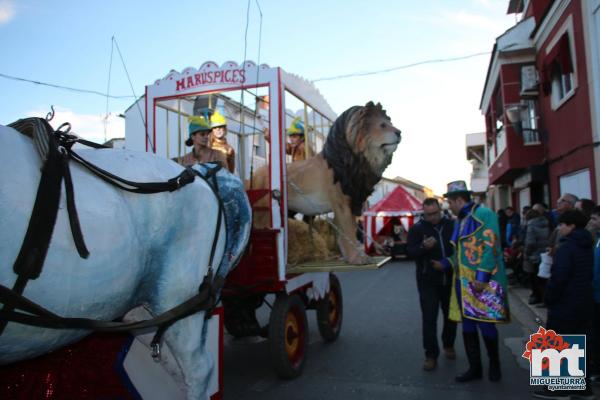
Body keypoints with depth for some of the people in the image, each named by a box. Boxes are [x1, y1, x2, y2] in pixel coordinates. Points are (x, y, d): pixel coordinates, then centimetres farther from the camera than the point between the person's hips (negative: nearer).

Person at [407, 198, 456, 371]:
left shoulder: (451, 225, 2)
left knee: (451, 315, 17)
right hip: (428, 281, -3)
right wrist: (423, 247, -30)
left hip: (450, 279, 3)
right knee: (429, 318, -2)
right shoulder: (417, 228, -4)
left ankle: (448, 345, 39)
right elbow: (410, 252, -11)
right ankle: (431, 355, 7)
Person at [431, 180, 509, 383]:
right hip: (463, 282, 8)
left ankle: (494, 364, 24)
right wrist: (445, 263, 9)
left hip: (483, 282, -8)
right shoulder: (460, 221, 16)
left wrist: (482, 276, -22)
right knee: (467, 325, 12)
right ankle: (474, 367, 25)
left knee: (486, 324, -1)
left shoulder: (484, 214, -10)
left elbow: (490, 246, -18)